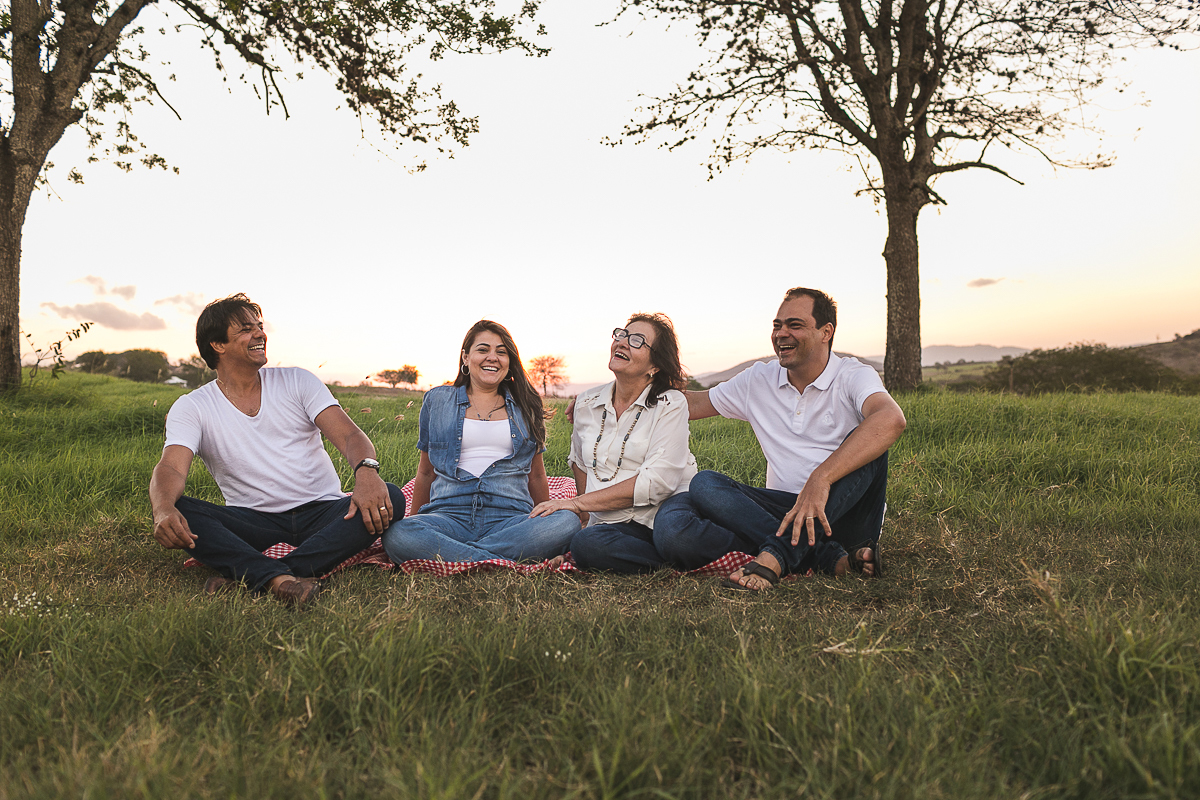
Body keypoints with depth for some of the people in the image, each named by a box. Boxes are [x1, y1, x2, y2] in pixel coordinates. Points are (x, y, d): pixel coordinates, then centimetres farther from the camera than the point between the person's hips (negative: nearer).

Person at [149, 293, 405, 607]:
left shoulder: (297, 381, 7)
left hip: (322, 513, 1)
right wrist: (163, 510, -38)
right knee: (179, 513, -26)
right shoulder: (191, 408, 5)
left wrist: (367, 472, -30)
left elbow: (349, 436, -6)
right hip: (253, 523, -1)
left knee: (391, 500, -27)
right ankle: (279, 579, -44)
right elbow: (170, 469, -12)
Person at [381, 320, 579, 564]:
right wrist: (415, 522, 22)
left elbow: (536, 475, 22)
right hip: (449, 514, 0)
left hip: (509, 518, 1)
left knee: (568, 522, -33)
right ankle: (510, 562, -32)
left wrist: (546, 527, 21)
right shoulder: (437, 400, 16)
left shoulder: (524, 407, 17)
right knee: (396, 535, -34)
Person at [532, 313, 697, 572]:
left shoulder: (671, 405, -3)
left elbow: (656, 482, -14)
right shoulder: (587, 404, 11)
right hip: (608, 524, 4)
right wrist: (587, 515, 18)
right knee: (585, 543, -32)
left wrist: (578, 503, -15)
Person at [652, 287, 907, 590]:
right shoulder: (758, 380, 12)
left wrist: (820, 478, -40)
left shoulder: (853, 376, -4)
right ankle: (832, 557, -30)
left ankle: (775, 556, -39)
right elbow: (693, 404, 22)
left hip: (844, 513, -3)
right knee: (704, 485, -21)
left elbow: (892, 420, -27)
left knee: (866, 444, -30)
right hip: (784, 510, 3)